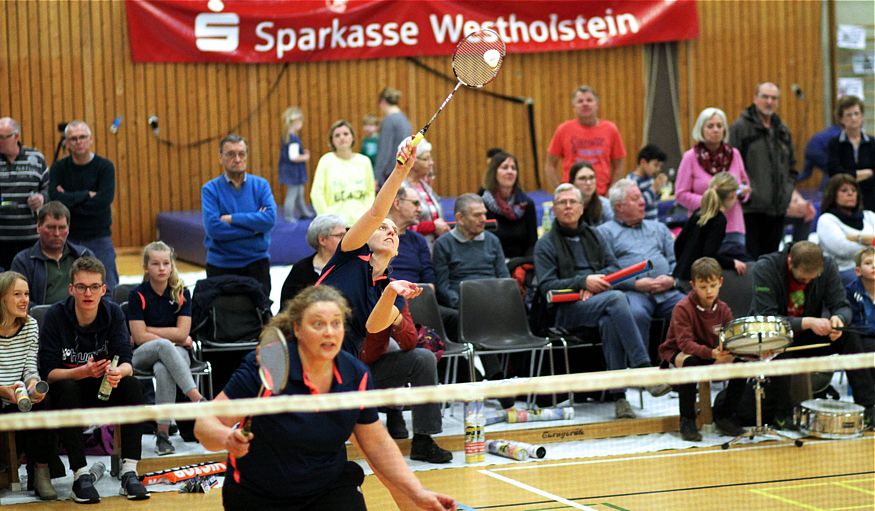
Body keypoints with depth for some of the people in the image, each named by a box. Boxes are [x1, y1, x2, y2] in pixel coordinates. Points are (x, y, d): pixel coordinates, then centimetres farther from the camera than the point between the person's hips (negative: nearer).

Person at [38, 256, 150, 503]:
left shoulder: (113, 313, -7)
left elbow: (126, 363, -14)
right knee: (67, 389, -34)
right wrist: (83, 372, -35)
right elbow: (48, 372, -18)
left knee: (132, 385, -25)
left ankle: (129, 471, -25)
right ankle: (81, 475, -32)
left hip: (103, 391, 3)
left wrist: (119, 372, -39)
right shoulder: (55, 316, -15)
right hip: (64, 394, -3)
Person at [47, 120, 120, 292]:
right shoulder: (59, 168, 2)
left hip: (99, 238, -1)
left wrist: (70, 200, -12)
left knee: (107, 290, -2)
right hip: (68, 238, 2)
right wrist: (86, 195, -15)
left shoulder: (105, 167, -3)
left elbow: (105, 200, -17)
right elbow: (55, 198, -13)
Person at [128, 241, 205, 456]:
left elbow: (182, 333, -6)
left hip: (175, 354, 1)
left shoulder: (181, 293, 2)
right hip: (143, 356, -1)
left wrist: (149, 330, -8)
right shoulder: (137, 295, -3)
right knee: (164, 345, -38)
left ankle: (163, 433, -40)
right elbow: (140, 337, -10)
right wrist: (177, 340, -9)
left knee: (163, 370, -37)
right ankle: (197, 399, -47)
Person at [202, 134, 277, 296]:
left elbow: (270, 218, -13)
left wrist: (231, 219, -15)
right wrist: (255, 226, -13)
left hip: (256, 263, 1)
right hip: (221, 265, -1)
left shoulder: (261, 185, 2)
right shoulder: (210, 189, -3)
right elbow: (213, 228, -17)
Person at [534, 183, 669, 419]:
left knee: (609, 323, -36)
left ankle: (618, 394, -38)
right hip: (568, 311, -4)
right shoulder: (546, 244, 10)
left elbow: (613, 267, 15)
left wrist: (597, 280, -7)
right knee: (617, 298, -35)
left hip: (600, 300, 4)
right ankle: (644, 369, -43)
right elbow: (546, 285, -2)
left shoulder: (593, 235, 25)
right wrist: (583, 281, -13)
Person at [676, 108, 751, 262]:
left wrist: (743, 192, -4)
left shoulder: (733, 154, 9)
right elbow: (681, 194, -2)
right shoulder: (690, 157, -1)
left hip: (733, 228, 3)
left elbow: (745, 184, 20)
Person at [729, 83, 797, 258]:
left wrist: (787, 191, 11)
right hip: (751, 209, -6)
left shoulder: (783, 131, 17)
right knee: (750, 258, -7)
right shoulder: (740, 127, -5)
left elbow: (791, 168, 24)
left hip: (777, 209, 6)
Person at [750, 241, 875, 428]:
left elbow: (842, 306, -9)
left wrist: (838, 319, -35)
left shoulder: (827, 265, -11)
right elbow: (766, 318, -30)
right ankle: (784, 413, -26)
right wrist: (807, 322, -41)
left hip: (806, 336, 4)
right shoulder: (765, 268, -24)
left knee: (849, 336, -19)